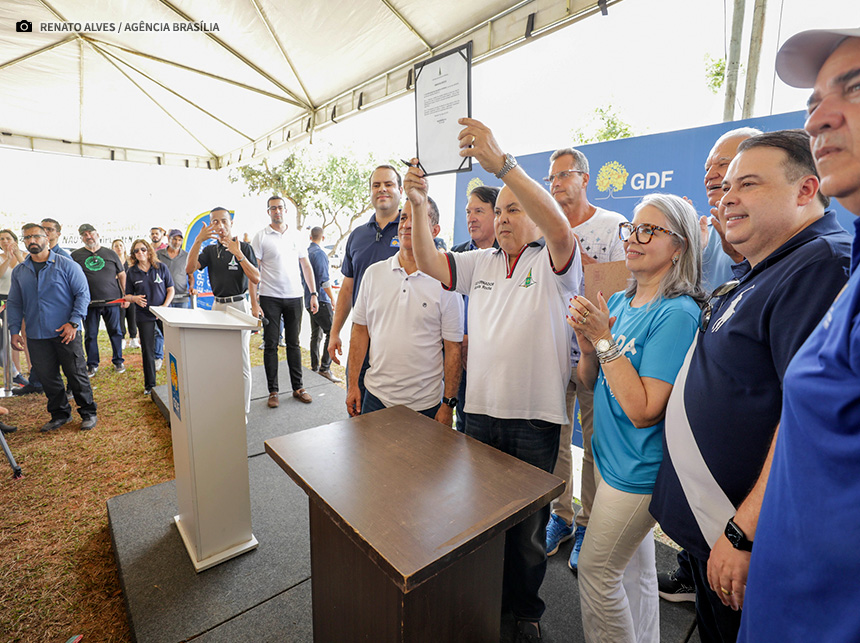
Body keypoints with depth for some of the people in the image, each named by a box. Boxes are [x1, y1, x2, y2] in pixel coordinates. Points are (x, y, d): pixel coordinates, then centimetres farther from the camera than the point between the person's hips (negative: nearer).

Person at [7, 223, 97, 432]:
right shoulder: (19, 271, 10)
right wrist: (14, 330, 4)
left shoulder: (67, 265, -4)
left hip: (66, 333, -4)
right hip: (37, 336, 4)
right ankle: (60, 414, 25)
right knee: (48, 377, 11)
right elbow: (14, 303, 14)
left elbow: (83, 294, -5)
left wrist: (73, 322, -14)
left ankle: (88, 413, 14)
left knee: (76, 375, 1)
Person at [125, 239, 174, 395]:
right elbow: (127, 296, 9)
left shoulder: (161, 267, 0)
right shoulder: (132, 272, 3)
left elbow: (170, 290, 1)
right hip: (144, 316, 1)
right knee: (147, 351, 6)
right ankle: (149, 385, 20)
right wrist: (135, 298, -13)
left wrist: (164, 307, -11)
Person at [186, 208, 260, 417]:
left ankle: (242, 410, 5)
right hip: (218, 306, 5)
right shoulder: (210, 250, 12)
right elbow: (189, 269, -5)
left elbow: (256, 279, -12)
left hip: (239, 305, -5)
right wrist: (198, 240, -14)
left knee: (241, 360, -4)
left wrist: (238, 254, -21)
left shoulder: (244, 247, -1)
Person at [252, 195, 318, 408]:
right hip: (270, 298, -2)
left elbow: (306, 266, 12)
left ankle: (298, 387, 18)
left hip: (294, 297, 3)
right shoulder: (261, 237, 1)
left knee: (294, 344, 9)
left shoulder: (296, 236, 10)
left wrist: (314, 293, 4)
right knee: (270, 345, 3)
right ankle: (273, 391, 13)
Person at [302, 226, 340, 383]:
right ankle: (325, 368, -13)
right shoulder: (320, 253, -11)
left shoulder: (305, 253, 15)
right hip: (320, 300, -9)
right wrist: (333, 299, -14)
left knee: (316, 334, 14)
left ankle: (315, 366, 19)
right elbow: (324, 280, -18)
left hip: (309, 301, 9)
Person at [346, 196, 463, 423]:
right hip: (375, 396, 3)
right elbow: (360, 331, 7)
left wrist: (448, 404, -7)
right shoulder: (374, 273, 2)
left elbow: (453, 349, -6)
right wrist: (352, 384, 4)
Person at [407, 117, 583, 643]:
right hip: (482, 408, 5)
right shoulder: (481, 263, 11)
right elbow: (429, 262, 2)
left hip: (536, 417, -4)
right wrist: (418, 204, -12)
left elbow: (560, 228, -27)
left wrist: (502, 163, -36)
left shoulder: (555, 263, -5)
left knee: (528, 524, 15)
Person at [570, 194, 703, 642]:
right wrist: (588, 345, -13)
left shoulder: (677, 313, -20)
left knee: (596, 572, 7)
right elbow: (591, 384, 6)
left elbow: (644, 410, -24)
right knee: (637, 564, 25)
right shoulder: (619, 302, 3)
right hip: (609, 455, 7)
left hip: (638, 467, -7)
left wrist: (604, 339, -25)